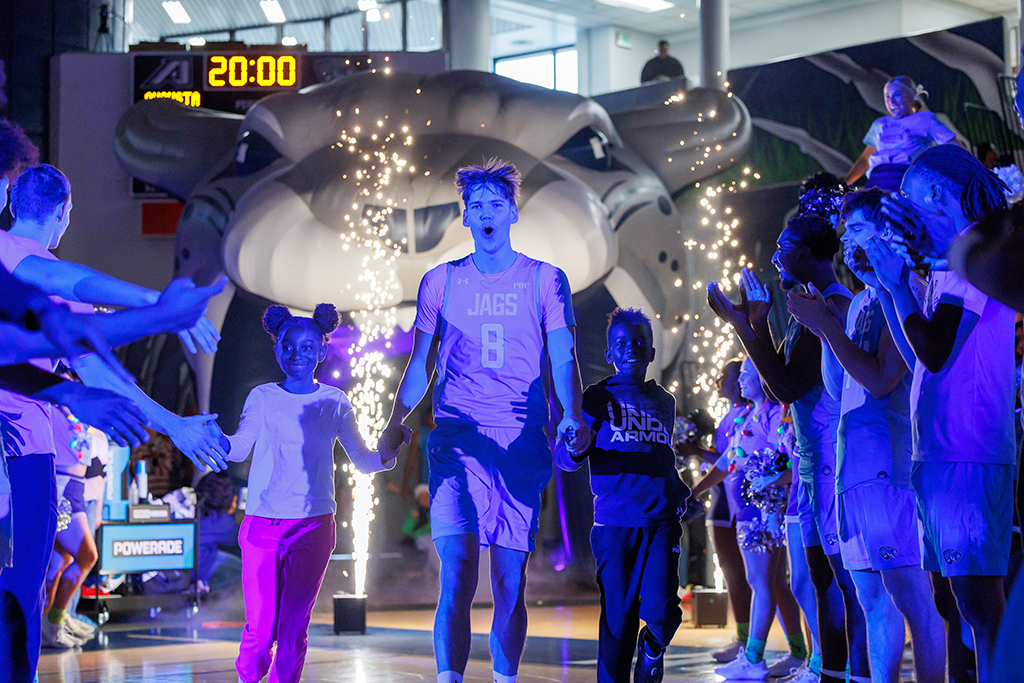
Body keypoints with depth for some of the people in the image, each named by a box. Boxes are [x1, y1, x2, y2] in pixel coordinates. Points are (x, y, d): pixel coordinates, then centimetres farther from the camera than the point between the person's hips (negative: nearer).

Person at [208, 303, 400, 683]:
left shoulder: (334, 403, 7)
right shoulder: (263, 397, 6)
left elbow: (362, 460, 10)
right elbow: (239, 449, 3)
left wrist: (385, 455, -10)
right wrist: (217, 438, -17)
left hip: (313, 525, 1)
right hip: (263, 523, -1)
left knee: (294, 627, 1)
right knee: (261, 626, -4)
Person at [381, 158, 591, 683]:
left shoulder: (545, 280, 9)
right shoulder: (441, 281, 13)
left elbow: (563, 357, 1)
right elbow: (421, 362, 15)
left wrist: (572, 416, -16)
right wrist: (397, 421, 2)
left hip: (521, 444, 0)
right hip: (456, 441, 0)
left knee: (510, 585, 2)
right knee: (457, 576, -16)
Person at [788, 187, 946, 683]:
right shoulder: (860, 302, 20)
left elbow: (882, 379, -17)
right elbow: (837, 387, 22)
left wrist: (827, 324, -13)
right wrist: (824, 330, 10)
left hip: (889, 461, -9)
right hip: (854, 464, 9)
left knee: (909, 594, -10)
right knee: (873, 599, 10)